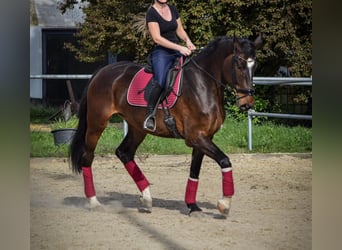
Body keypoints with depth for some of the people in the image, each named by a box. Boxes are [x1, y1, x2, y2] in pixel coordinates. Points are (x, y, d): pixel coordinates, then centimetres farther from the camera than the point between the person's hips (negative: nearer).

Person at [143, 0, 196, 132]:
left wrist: (187, 40, -4)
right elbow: (157, 38, -15)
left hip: (177, 50, 7)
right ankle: (149, 115, -21)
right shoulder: (151, 13, -8)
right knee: (160, 82, -30)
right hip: (161, 52, -7)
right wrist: (180, 48, -21)